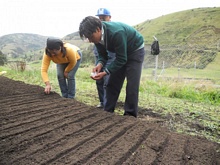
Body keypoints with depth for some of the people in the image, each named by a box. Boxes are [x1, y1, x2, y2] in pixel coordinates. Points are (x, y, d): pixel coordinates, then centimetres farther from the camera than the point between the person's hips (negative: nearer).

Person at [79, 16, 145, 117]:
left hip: (135, 51, -7)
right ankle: (107, 112, 15)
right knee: (112, 84, 5)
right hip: (121, 54, 7)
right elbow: (102, 54, -3)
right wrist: (100, 64, -25)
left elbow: (122, 59, -31)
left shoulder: (116, 33, -38)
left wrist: (105, 73, -34)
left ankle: (130, 116, 0)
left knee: (131, 86, -12)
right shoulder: (98, 36, -15)